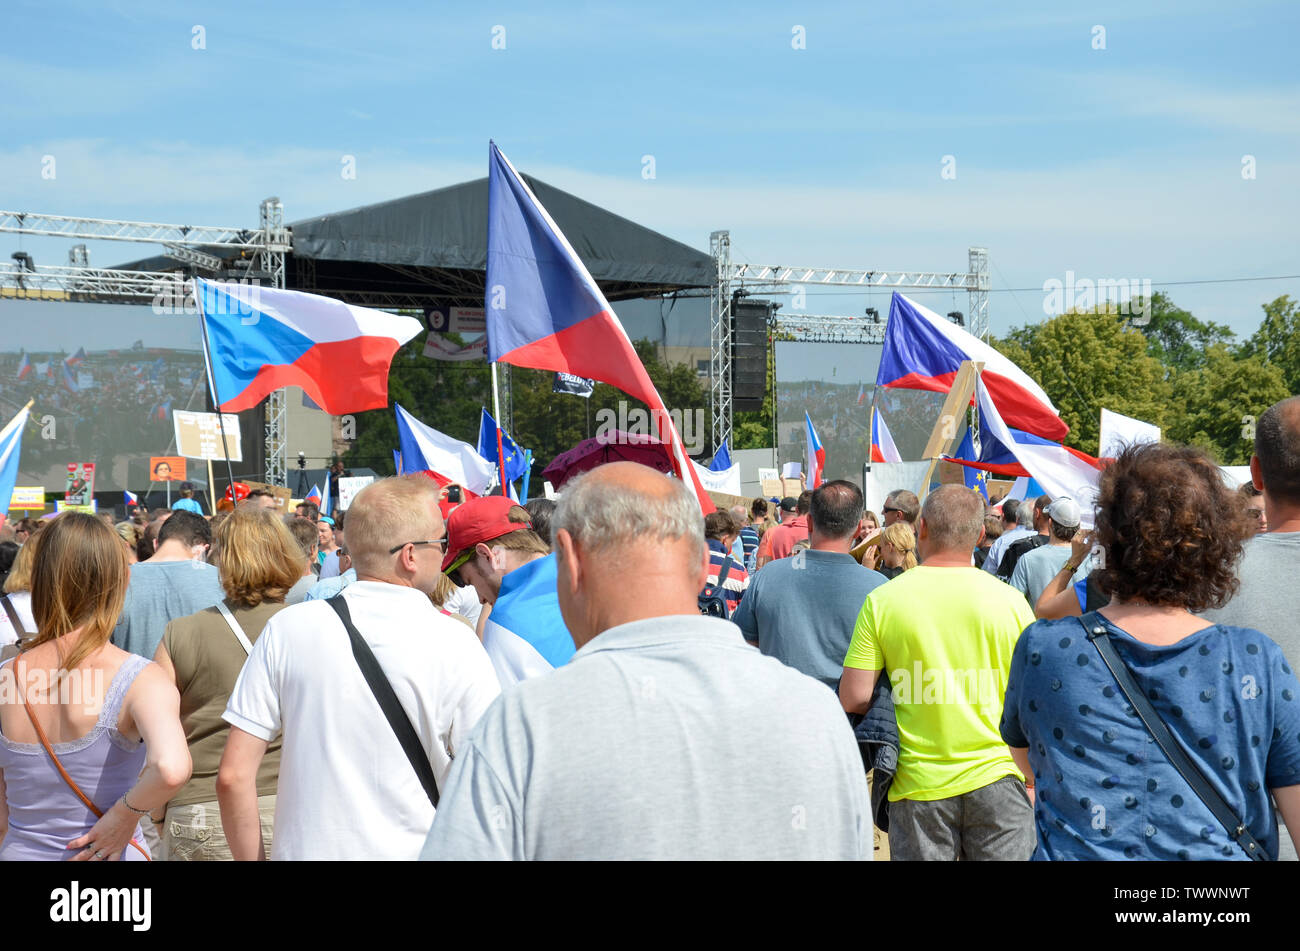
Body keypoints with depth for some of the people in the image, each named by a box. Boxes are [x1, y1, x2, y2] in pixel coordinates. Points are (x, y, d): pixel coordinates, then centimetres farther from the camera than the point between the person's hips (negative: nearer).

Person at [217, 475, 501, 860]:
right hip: (414, 850, -1)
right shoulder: (455, 643, -12)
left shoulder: (286, 629, -6)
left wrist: (253, 857, 7)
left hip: (305, 847, 2)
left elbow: (233, 777, -6)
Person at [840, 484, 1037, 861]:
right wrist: (1032, 781, 15)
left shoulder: (882, 600, -6)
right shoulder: (1010, 601, -3)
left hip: (918, 784, 0)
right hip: (995, 778, 0)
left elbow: (854, 698, -8)